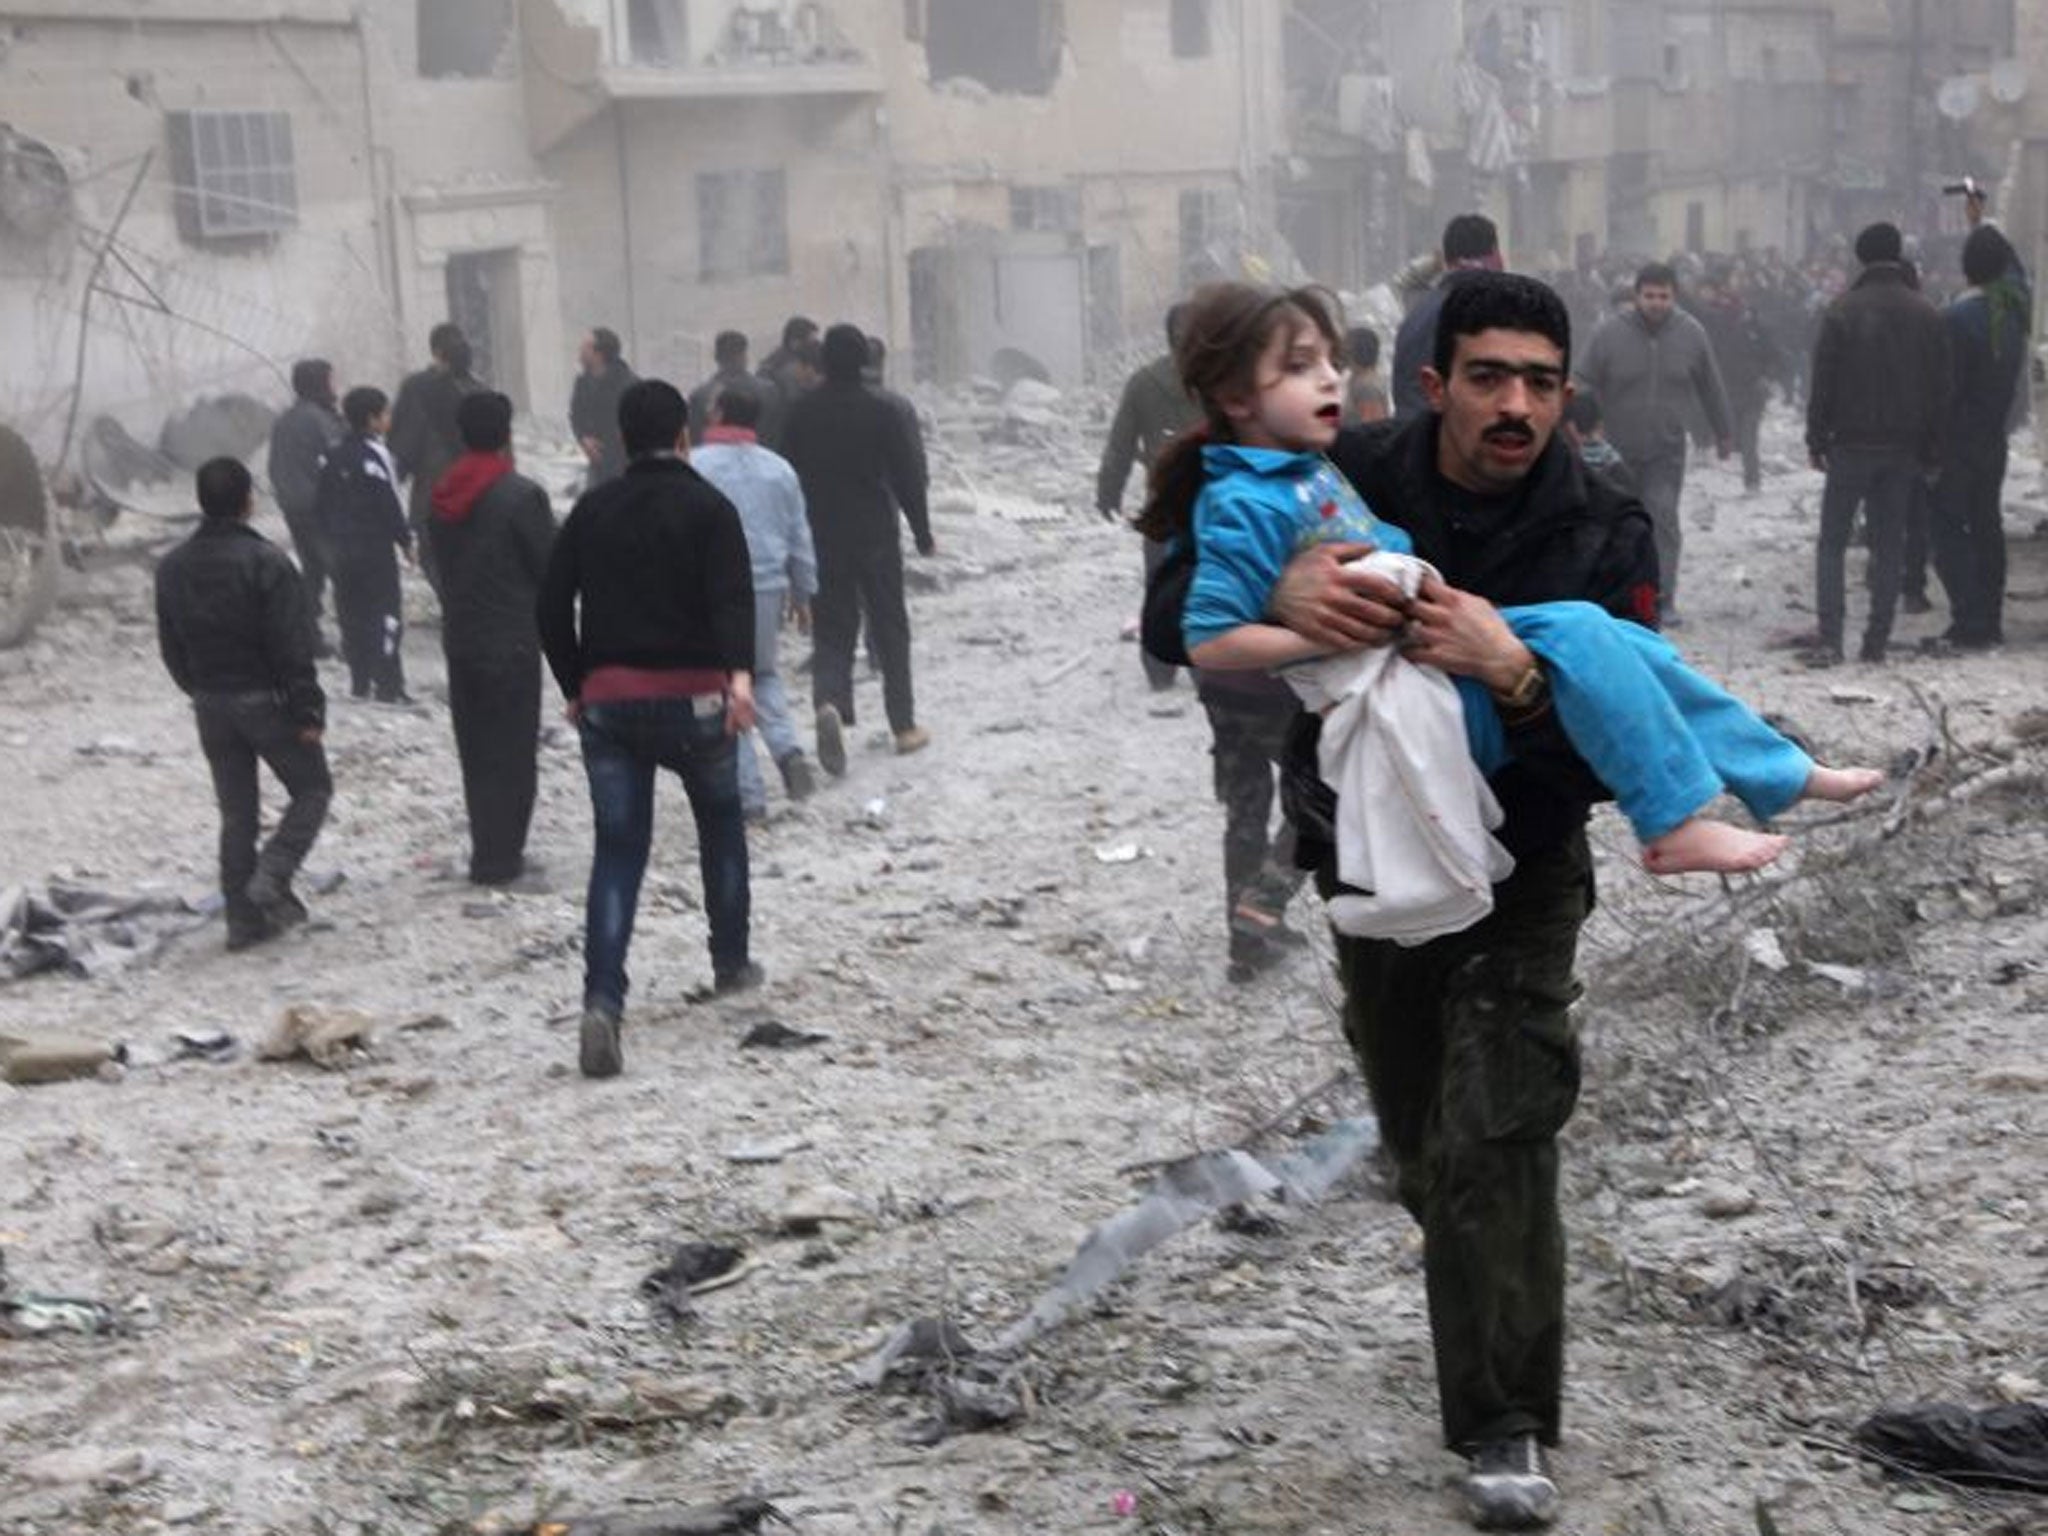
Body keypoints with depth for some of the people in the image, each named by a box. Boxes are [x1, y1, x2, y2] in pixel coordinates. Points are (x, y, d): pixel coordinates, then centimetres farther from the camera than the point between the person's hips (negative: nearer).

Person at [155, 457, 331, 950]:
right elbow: (292, 646, -18)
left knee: (236, 812, 12)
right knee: (312, 789, 10)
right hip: (265, 700, -6)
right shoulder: (264, 561, -17)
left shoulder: (173, 568, 3)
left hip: (210, 704, 6)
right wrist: (308, 710, -13)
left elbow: (171, 649, 11)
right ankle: (270, 878, -7)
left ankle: (243, 916, 12)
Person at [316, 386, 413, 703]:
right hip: (375, 548, -7)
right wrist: (405, 539, -7)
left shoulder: (334, 457, 8)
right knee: (386, 616, -4)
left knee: (352, 616, 12)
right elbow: (389, 505, -16)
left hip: (343, 549, 7)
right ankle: (388, 687, -6)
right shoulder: (373, 456, -16)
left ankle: (359, 683, 15)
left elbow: (324, 504, 13)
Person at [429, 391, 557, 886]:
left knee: (477, 748, 15)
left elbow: (441, 558, 11)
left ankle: (491, 850, 21)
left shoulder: (444, 496, 6)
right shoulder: (522, 496, -16)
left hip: (461, 637, 7)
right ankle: (499, 862, 0)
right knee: (512, 751, -1)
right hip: (512, 641, -7)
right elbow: (554, 566, -11)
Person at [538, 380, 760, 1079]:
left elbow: (553, 606, 8)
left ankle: (603, 1002, -15)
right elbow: (732, 595, -18)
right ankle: (731, 961, 34)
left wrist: (574, 687, 17)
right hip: (691, 697, -2)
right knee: (721, 822, 22)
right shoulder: (708, 507, -2)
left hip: (608, 700, 2)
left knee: (617, 850, 1)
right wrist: (740, 673, -30)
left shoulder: (592, 510, 10)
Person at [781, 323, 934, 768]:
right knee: (890, 628, 11)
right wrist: (922, 532, 3)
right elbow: (907, 476, -6)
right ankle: (904, 726, 15)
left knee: (831, 631, 6)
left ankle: (830, 703, -23)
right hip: (876, 537, -2)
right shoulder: (881, 412, -8)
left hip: (821, 541, 2)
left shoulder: (801, 414, 1)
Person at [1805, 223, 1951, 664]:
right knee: (1889, 544, 8)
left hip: (1852, 445, -3)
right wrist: (1931, 450, 12)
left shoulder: (1843, 310, -8)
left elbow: (1823, 381, -7)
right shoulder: (1926, 314, 3)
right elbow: (1940, 388, 6)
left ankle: (1829, 636, -8)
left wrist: (1817, 439, 0)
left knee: (1832, 541, 3)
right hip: (1904, 448, 3)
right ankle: (1877, 641, 7)